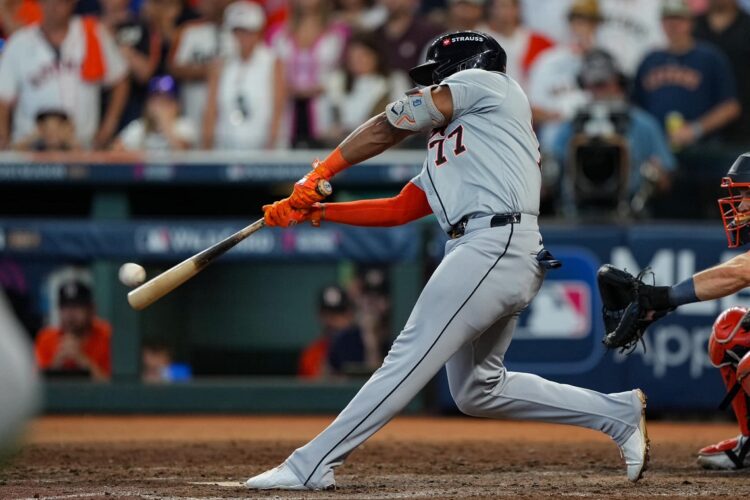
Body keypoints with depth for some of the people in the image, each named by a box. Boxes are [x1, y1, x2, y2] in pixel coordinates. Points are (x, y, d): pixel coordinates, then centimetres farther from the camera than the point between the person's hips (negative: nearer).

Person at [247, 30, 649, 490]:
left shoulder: (486, 82, 8)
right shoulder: (449, 143, 32)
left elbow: (392, 125, 3)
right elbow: (399, 210, 25)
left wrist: (320, 173, 5)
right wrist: (315, 211, 18)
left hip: (495, 242, -10)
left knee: (409, 360, -12)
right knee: (477, 390, 14)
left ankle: (311, 466, -16)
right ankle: (619, 413, 18)